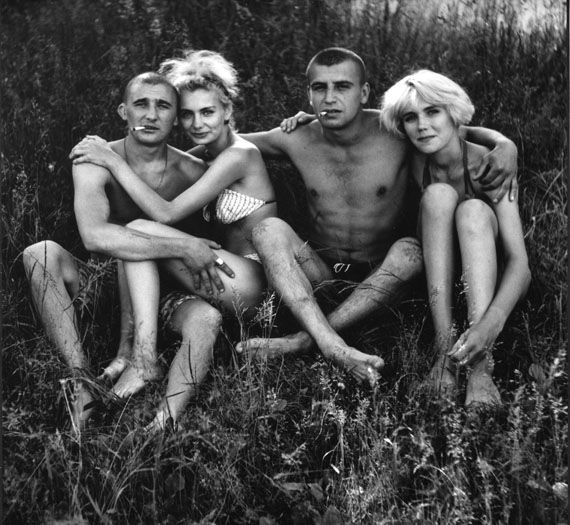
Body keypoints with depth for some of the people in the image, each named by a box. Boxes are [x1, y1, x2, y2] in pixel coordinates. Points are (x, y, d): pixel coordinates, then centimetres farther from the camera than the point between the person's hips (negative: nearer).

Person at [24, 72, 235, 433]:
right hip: (103, 283, 0)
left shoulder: (191, 171, -8)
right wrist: (182, 248, -34)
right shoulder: (95, 161, -14)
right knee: (41, 254, -27)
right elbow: (94, 235, -31)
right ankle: (82, 381, -29)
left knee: (207, 318, -31)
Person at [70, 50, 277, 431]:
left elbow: (166, 213, -17)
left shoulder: (238, 155, -13)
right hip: (231, 280, 9)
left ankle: (142, 360, -23)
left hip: (255, 282, -9)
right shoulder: (207, 153, 14)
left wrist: (114, 161, -14)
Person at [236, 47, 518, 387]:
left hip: (381, 276, -1)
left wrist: (504, 143, -19)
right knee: (269, 229, -25)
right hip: (319, 274, 2)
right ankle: (331, 345, -45)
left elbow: (466, 131, 3)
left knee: (409, 251, -34)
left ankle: (302, 341, -35)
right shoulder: (297, 140, -3)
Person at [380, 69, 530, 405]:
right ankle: (445, 351, -35)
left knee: (473, 210, -32)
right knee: (438, 194, -25)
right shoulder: (414, 166, -10)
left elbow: (519, 260, -29)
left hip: (495, 283, -2)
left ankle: (480, 364, -45)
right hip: (438, 284, 2)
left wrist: (490, 323, -47)